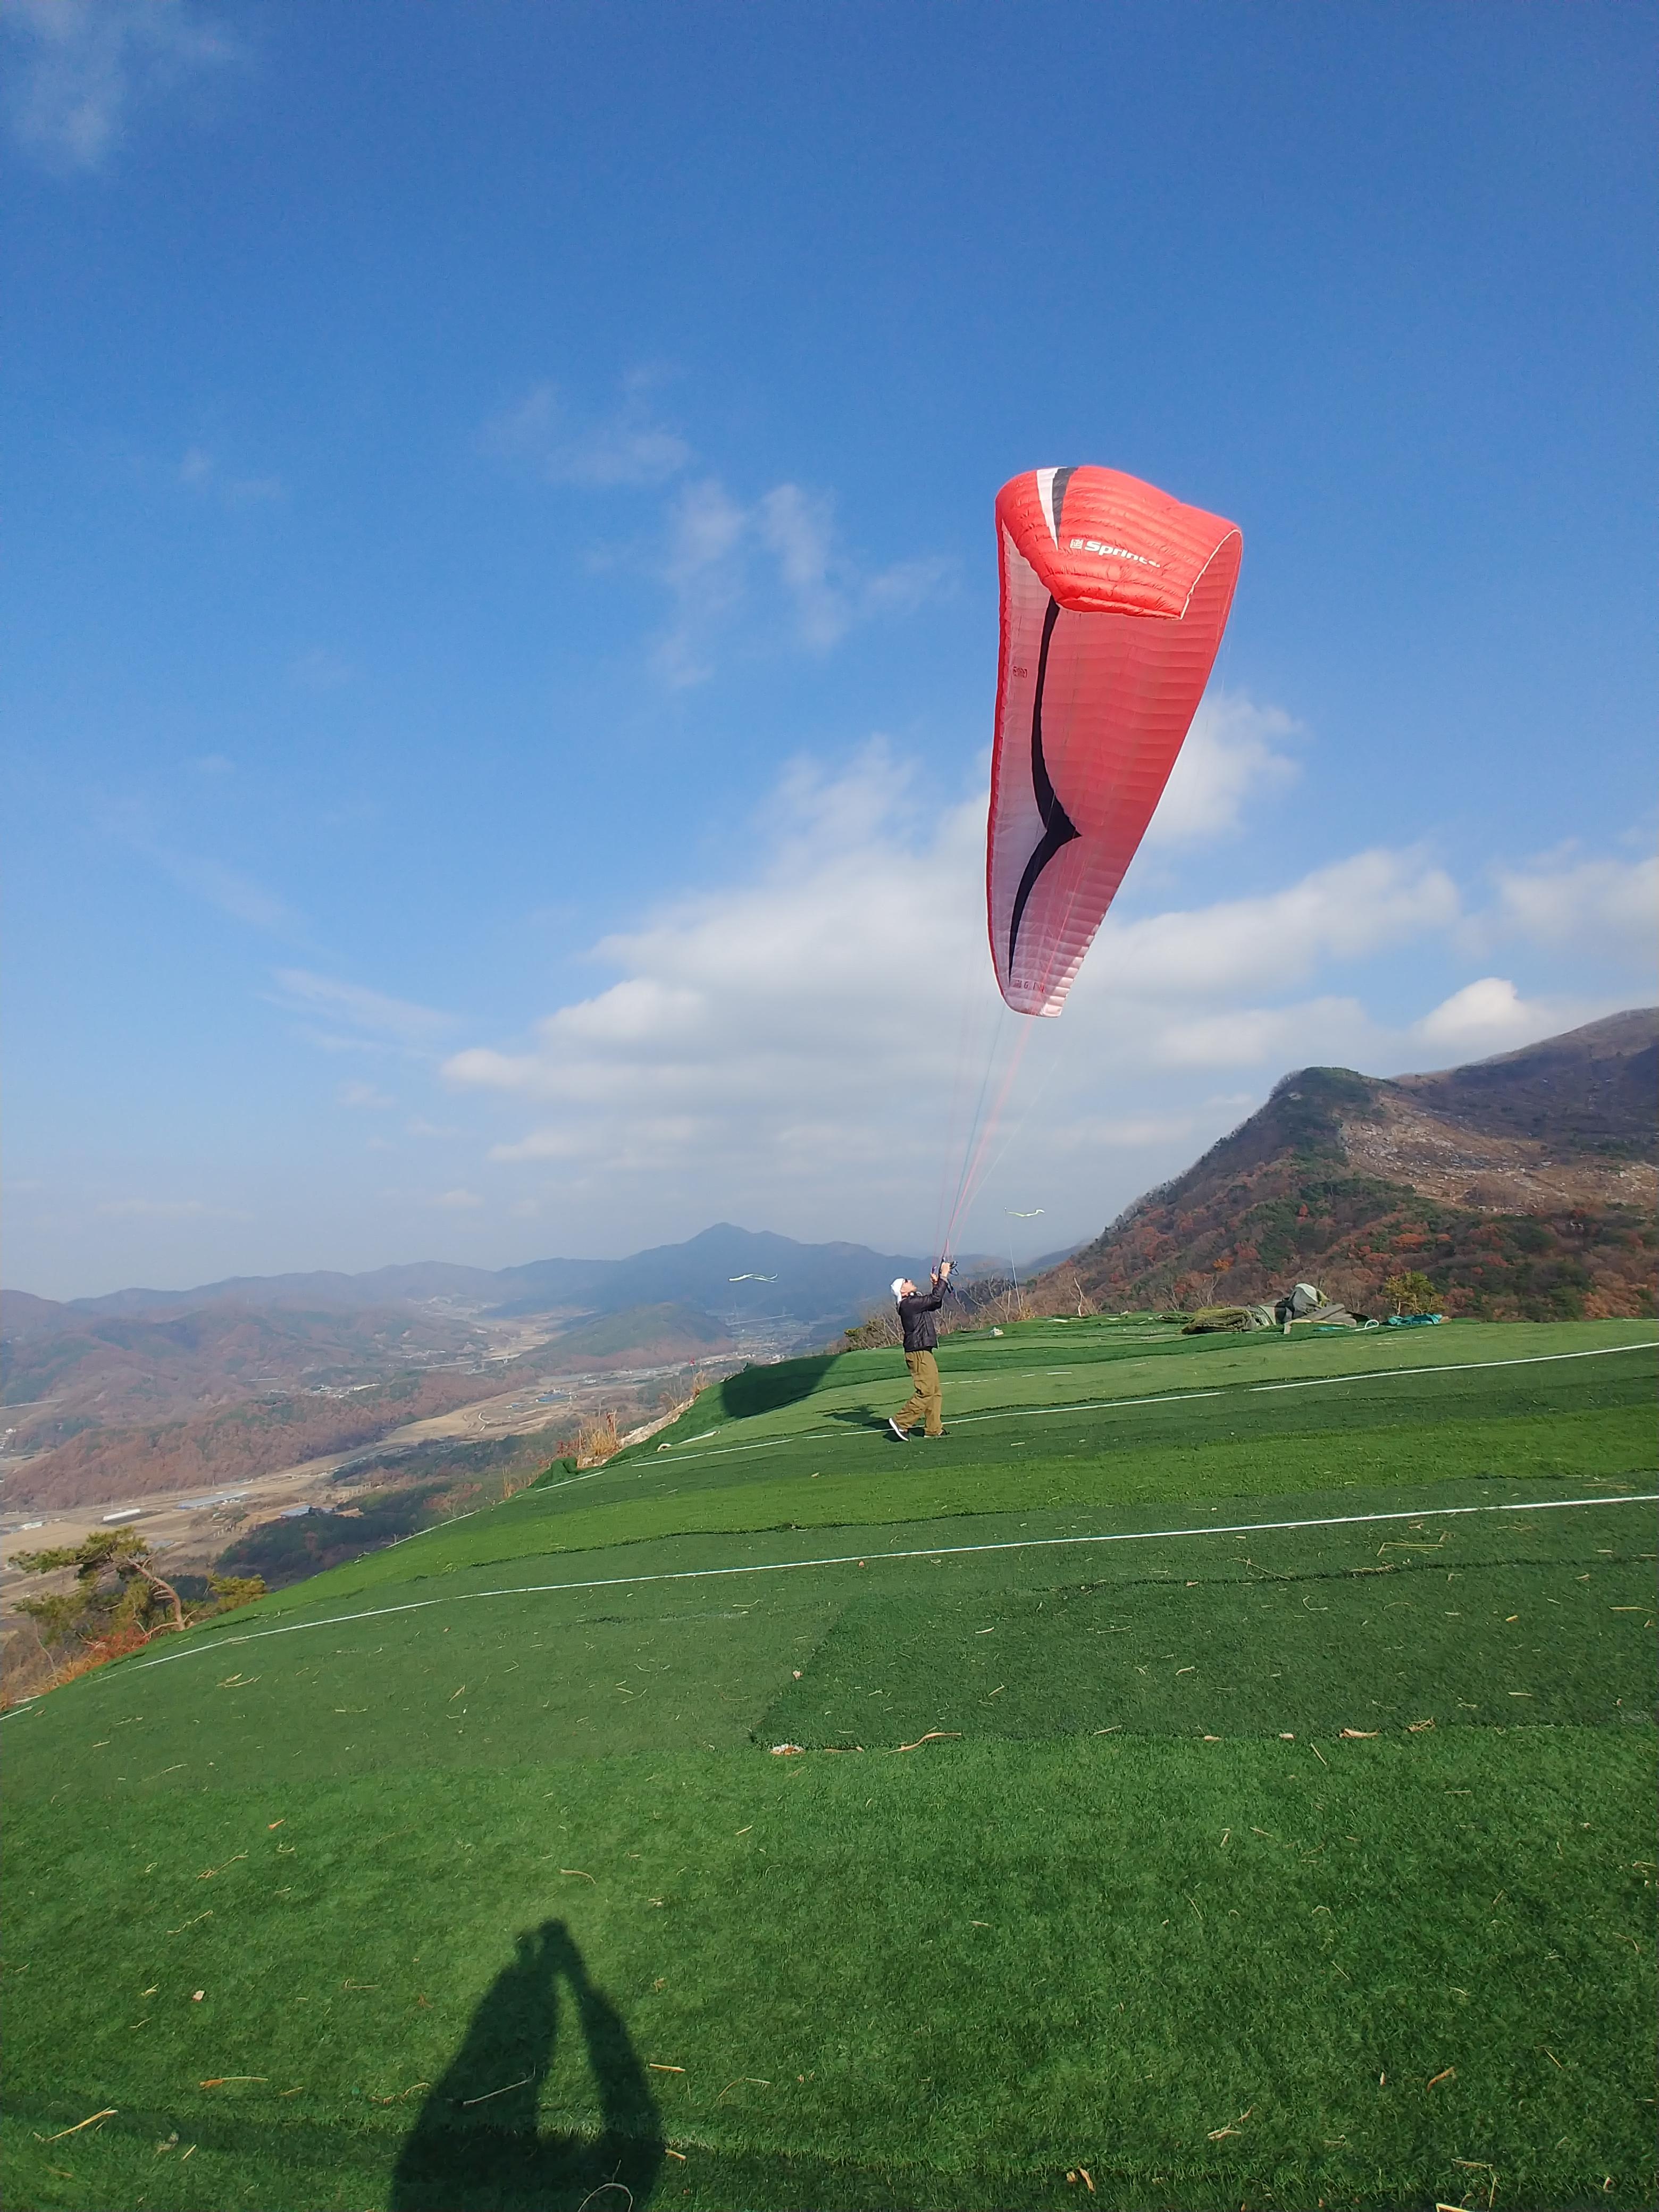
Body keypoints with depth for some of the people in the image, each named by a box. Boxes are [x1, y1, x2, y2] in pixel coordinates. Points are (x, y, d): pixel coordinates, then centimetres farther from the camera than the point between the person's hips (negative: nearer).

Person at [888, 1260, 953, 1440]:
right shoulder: (909, 1304, -15)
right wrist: (944, 1276, -10)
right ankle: (901, 1422, -6)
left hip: (924, 1352, 11)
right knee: (926, 1391, -12)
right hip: (918, 1353, -11)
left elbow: (935, 1303, 28)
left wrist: (936, 1284, 17)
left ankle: (934, 1429, 14)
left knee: (935, 1392, 11)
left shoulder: (914, 1302, 17)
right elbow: (935, 1299, -17)